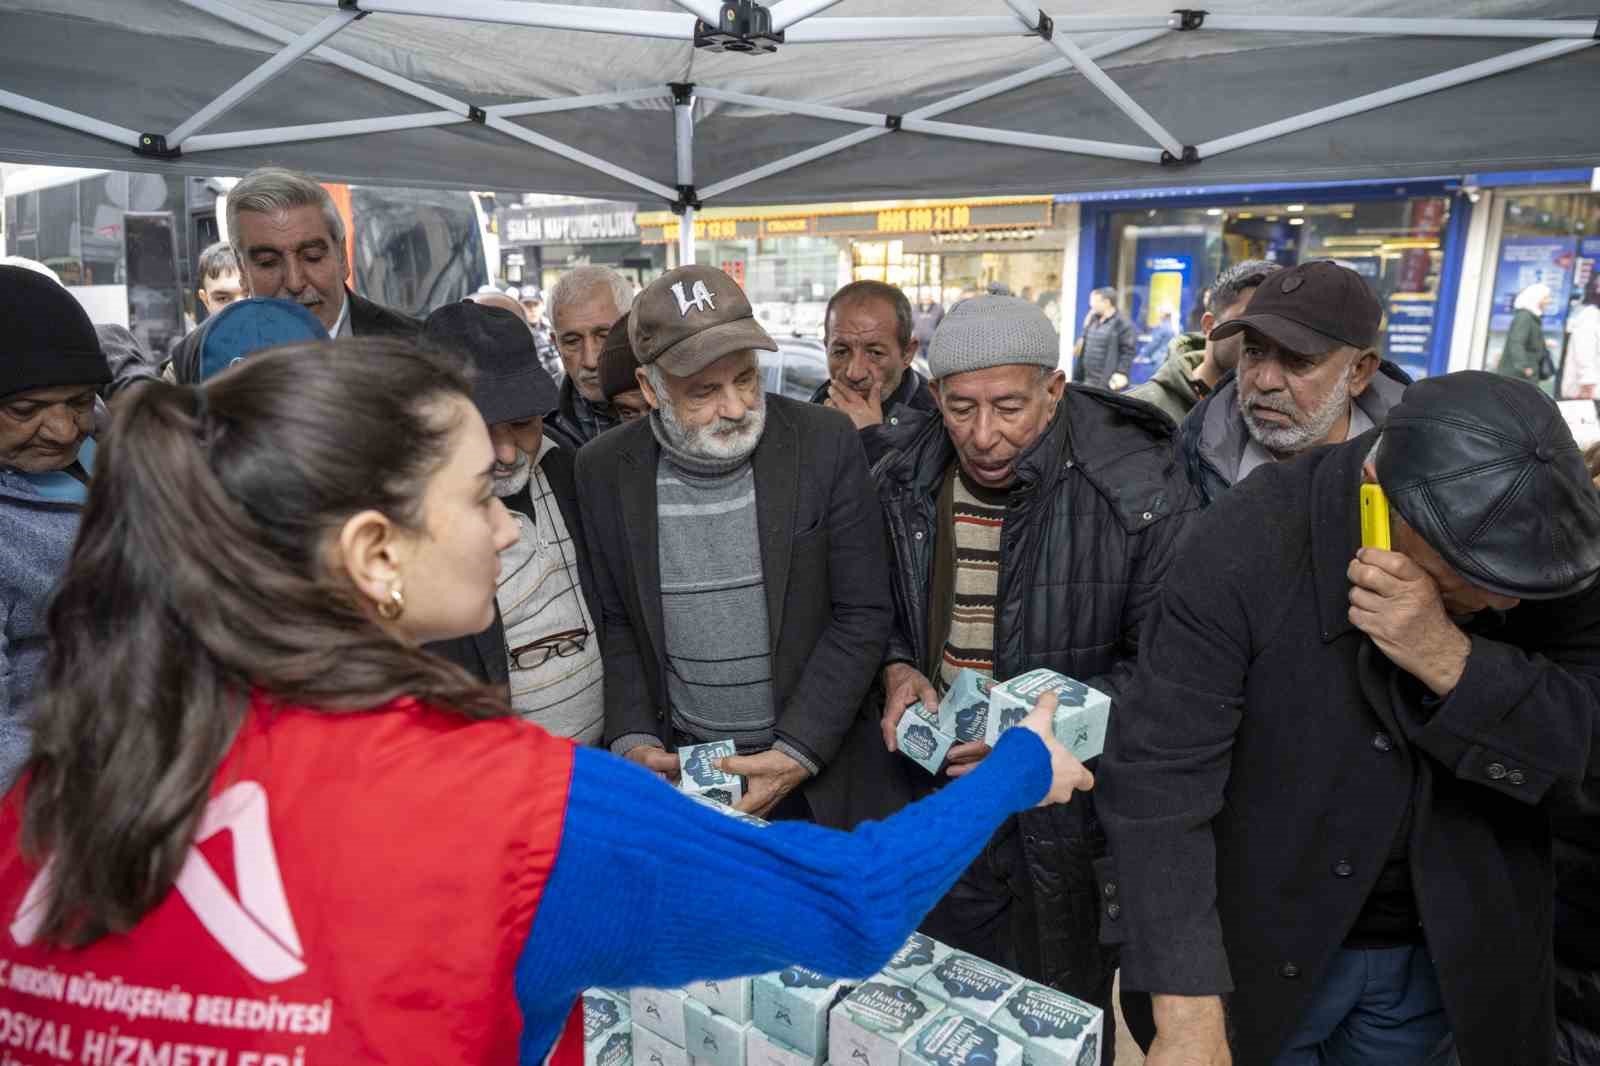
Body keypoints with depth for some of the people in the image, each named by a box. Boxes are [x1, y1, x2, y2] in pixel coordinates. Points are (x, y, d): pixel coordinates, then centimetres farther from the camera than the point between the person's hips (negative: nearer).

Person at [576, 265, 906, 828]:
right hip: (677, 765, 1)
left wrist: (798, 752, -15)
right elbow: (616, 622, 3)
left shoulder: (825, 443, -13)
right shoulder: (604, 469, -7)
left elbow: (862, 613, -10)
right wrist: (633, 740, -9)